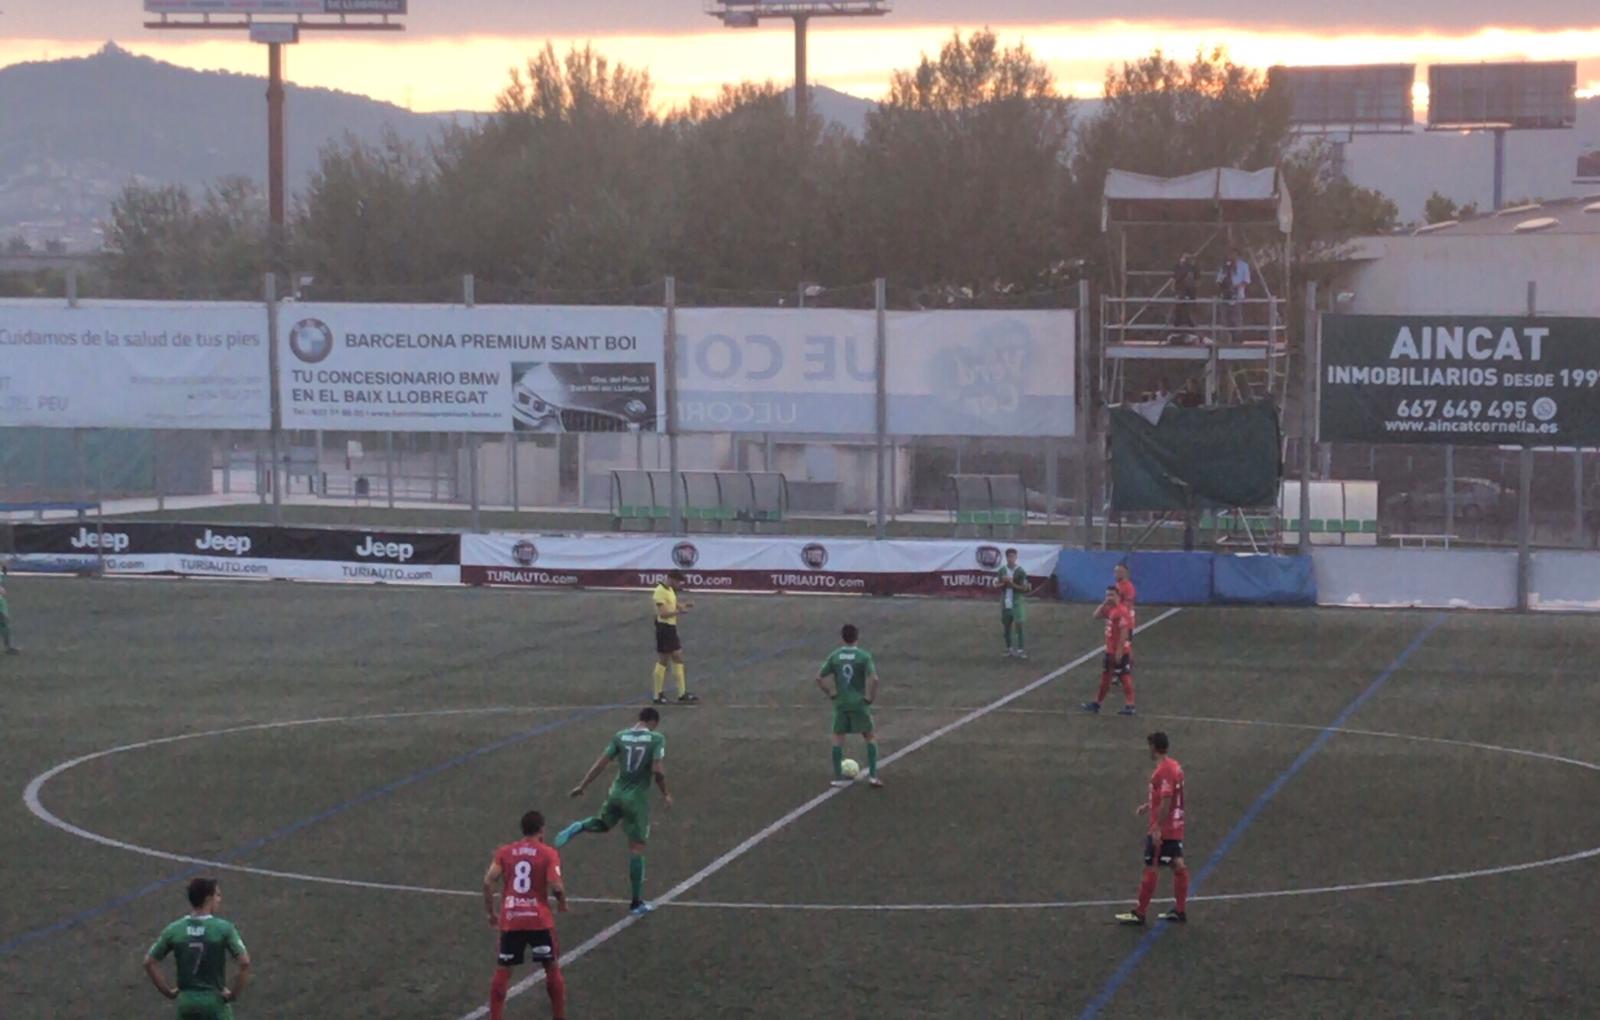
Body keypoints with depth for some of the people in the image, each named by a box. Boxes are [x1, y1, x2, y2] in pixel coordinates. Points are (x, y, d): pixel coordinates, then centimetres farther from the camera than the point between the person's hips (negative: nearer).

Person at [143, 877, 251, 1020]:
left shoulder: (173, 930, -3)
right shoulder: (224, 929, -13)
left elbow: (149, 962, 1)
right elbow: (244, 962, -21)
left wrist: (168, 991, 6)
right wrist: (234, 994, -8)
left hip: (186, 1001, 3)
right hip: (215, 1002, -3)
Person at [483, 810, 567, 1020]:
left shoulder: (504, 852, 6)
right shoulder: (548, 853, -3)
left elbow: (488, 881, -3)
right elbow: (556, 886, -13)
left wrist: (491, 912, 6)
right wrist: (562, 902, 7)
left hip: (510, 921, 2)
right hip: (539, 921, -2)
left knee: (502, 972, 9)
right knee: (553, 969, 14)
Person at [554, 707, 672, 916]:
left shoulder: (620, 736, 2)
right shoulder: (657, 738, -8)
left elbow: (600, 764, 1)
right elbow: (658, 770, -18)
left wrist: (582, 786, 9)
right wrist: (665, 794, -3)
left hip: (617, 792, 4)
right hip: (637, 797, -4)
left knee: (604, 824, 33)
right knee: (636, 848, 4)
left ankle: (579, 827, -1)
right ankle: (636, 903, 7)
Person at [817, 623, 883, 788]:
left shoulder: (834, 656, 0)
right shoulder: (864, 656, -10)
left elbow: (819, 678, -1)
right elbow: (873, 679, -21)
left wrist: (830, 693, 9)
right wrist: (870, 697, -7)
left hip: (840, 704, 2)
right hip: (859, 704, -2)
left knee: (838, 738, 13)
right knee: (870, 737, 11)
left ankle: (838, 776, 11)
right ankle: (872, 775, 4)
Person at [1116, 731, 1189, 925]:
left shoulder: (1163, 771, -20)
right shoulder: (1175, 766, 9)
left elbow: (1166, 802, -25)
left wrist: (1157, 828, -24)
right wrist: (1149, 805, 20)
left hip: (1161, 831, -9)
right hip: (1176, 828, 9)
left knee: (1151, 869, -1)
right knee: (1178, 866, 12)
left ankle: (1139, 914, 6)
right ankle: (1180, 910, 18)